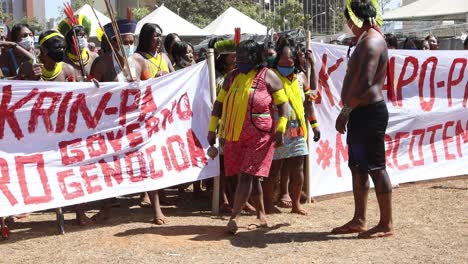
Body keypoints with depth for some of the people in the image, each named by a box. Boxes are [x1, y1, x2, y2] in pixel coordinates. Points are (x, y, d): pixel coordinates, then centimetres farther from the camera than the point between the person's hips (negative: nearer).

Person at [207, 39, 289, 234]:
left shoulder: (267, 76, -2)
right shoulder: (232, 77, 12)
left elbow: (282, 103, -3)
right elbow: (220, 102, 15)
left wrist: (280, 129, -12)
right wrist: (212, 128, 9)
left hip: (259, 136, -5)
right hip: (234, 135, 6)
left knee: (246, 175, -10)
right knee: (250, 177, 11)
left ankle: (234, 217, -12)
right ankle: (261, 217, 22)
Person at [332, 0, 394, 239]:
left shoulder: (371, 41, -16)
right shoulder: (368, 39, 16)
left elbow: (364, 83, -25)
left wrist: (345, 111, -17)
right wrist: (349, 111, 14)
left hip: (369, 114, -10)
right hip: (361, 113, 10)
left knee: (375, 168, -4)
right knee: (357, 167, 14)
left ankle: (386, 225, 5)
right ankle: (359, 220, 23)